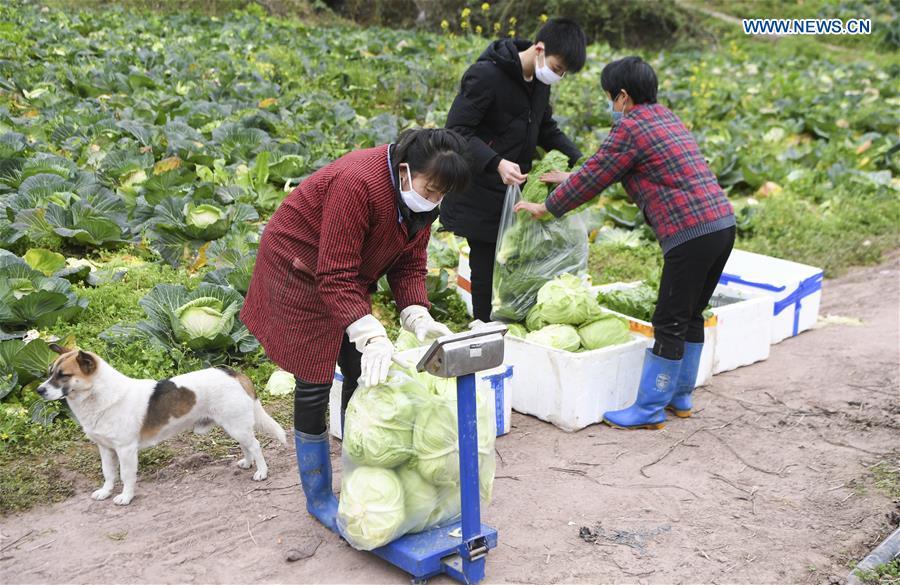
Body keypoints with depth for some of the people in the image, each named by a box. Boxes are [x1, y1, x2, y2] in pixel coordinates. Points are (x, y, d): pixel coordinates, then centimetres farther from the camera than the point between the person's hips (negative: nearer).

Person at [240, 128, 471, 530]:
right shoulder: (358, 184, -35)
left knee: (362, 375, 8)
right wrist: (371, 335, -43)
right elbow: (335, 276, -35)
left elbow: (409, 264, -5)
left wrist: (418, 317, -21)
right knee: (314, 386, -3)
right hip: (299, 273, -8)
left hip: (342, 277, 8)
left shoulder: (421, 197, -9)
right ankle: (318, 498, 13)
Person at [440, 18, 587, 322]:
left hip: (516, 192, 7)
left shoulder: (540, 80, 7)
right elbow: (457, 130, -20)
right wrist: (495, 163, -34)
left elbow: (546, 129, 19)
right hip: (482, 197, -7)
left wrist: (577, 160, 4)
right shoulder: (486, 75, -19)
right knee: (487, 266, 0)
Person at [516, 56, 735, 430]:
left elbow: (593, 176, -2)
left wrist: (546, 207, 10)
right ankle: (680, 397, 29)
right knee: (691, 316, 18)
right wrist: (573, 178, 34)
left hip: (690, 233, -10)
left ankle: (649, 410, 6)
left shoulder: (631, 128, -7)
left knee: (670, 324, -3)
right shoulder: (665, 117, 22)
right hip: (722, 223, 10)